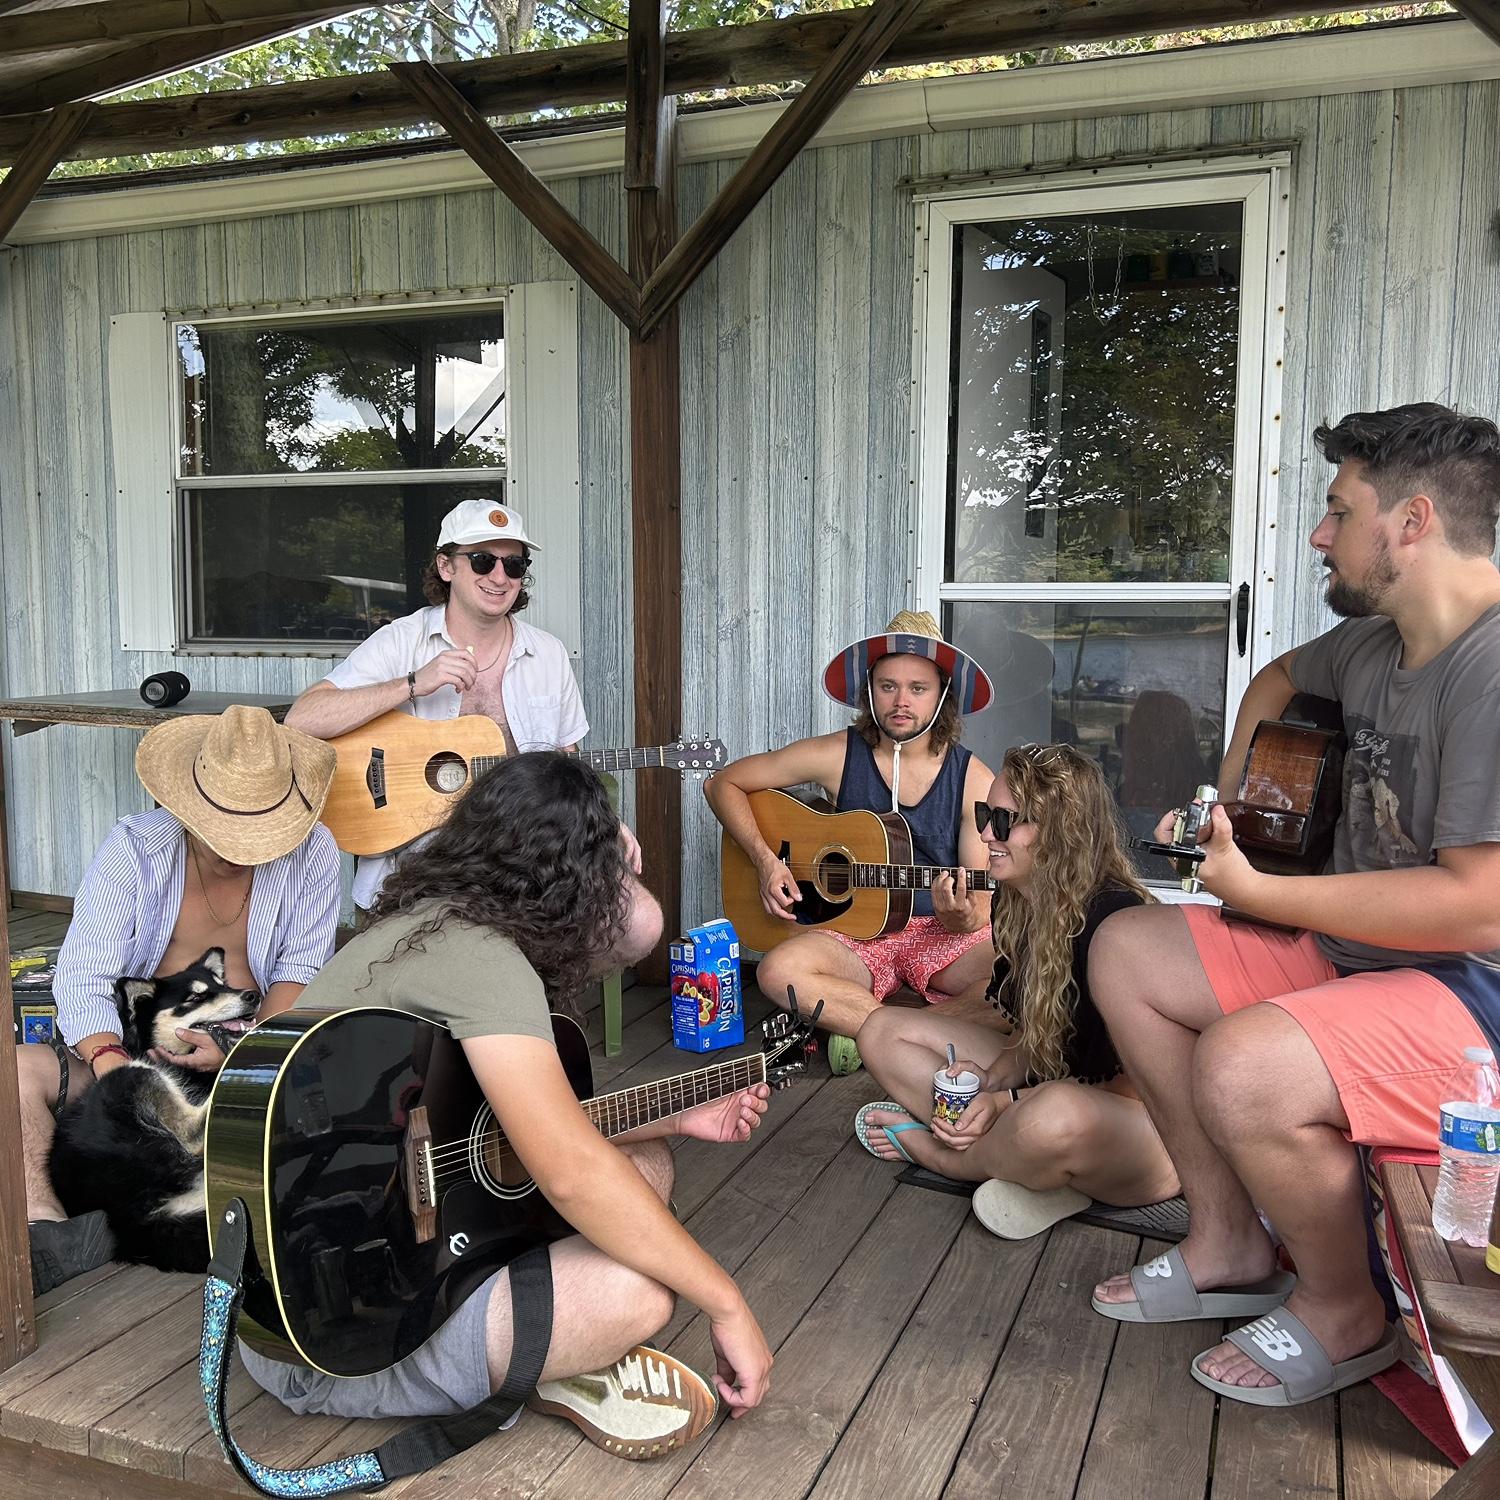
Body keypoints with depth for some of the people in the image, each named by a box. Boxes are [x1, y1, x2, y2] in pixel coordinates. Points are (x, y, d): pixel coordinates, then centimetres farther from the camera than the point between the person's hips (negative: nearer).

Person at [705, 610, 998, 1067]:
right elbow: (723, 784, 4)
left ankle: (850, 1028, -25)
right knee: (779, 971, -32)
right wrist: (766, 861, -8)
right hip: (856, 933, 0)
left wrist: (960, 917, -27)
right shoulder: (837, 756, -2)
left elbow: (981, 911, -2)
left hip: (942, 934, 0)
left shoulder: (974, 780, -2)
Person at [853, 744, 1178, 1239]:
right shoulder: (1018, 905, -1)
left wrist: (1007, 1101, -23)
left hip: (1146, 1129, -8)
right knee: (883, 1032, 3)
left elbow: (1129, 1085, -22)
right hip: (1044, 1084, 8)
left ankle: (938, 1151, -8)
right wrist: (990, 1077, -10)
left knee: (1060, 1116, -43)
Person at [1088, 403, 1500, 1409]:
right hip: (1363, 951, 10)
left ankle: (1345, 1313, -1)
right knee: (1127, 954, 6)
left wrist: (1259, 890, -22)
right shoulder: (1374, 640, 7)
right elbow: (1280, 680, 31)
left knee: (1242, 1069, -34)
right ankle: (1231, 1246, 13)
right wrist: (1233, 808, 19)